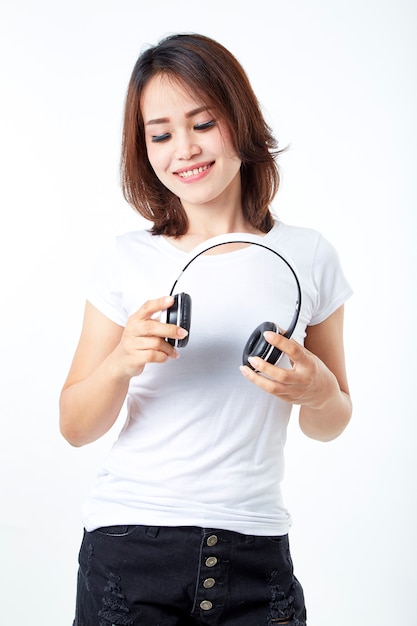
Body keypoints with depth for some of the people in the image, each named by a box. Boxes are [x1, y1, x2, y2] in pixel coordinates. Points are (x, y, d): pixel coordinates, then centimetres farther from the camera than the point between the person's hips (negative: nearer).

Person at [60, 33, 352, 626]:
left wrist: (318, 390, -12)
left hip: (255, 549, 1)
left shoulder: (307, 257, 1)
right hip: (128, 543, 0)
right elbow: (75, 427, 1)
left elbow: (329, 426, 10)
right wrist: (121, 362, -18)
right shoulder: (126, 259, 0)